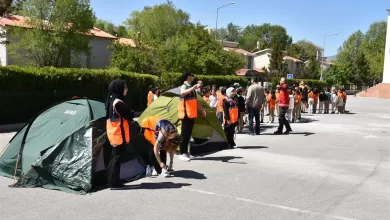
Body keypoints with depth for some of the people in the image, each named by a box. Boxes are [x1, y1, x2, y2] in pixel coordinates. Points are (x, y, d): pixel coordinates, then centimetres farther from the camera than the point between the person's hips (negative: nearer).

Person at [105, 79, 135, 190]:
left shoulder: (110, 101, 10)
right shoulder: (118, 103, -21)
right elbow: (129, 116, -17)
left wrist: (129, 115, 7)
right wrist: (133, 114, 4)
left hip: (113, 134, 10)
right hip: (119, 134, -10)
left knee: (114, 157, 15)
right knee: (117, 158, -4)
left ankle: (112, 181, 22)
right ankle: (114, 183, 1)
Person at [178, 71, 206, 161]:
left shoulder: (191, 88, 17)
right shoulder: (184, 86, -11)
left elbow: (195, 100, 24)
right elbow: (182, 93, -37)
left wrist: (202, 109, 22)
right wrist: (193, 88, -46)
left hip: (192, 114, 9)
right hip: (186, 114, -9)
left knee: (189, 133, 12)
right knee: (185, 134, -5)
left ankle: (185, 152, 19)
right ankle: (182, 154, 0)